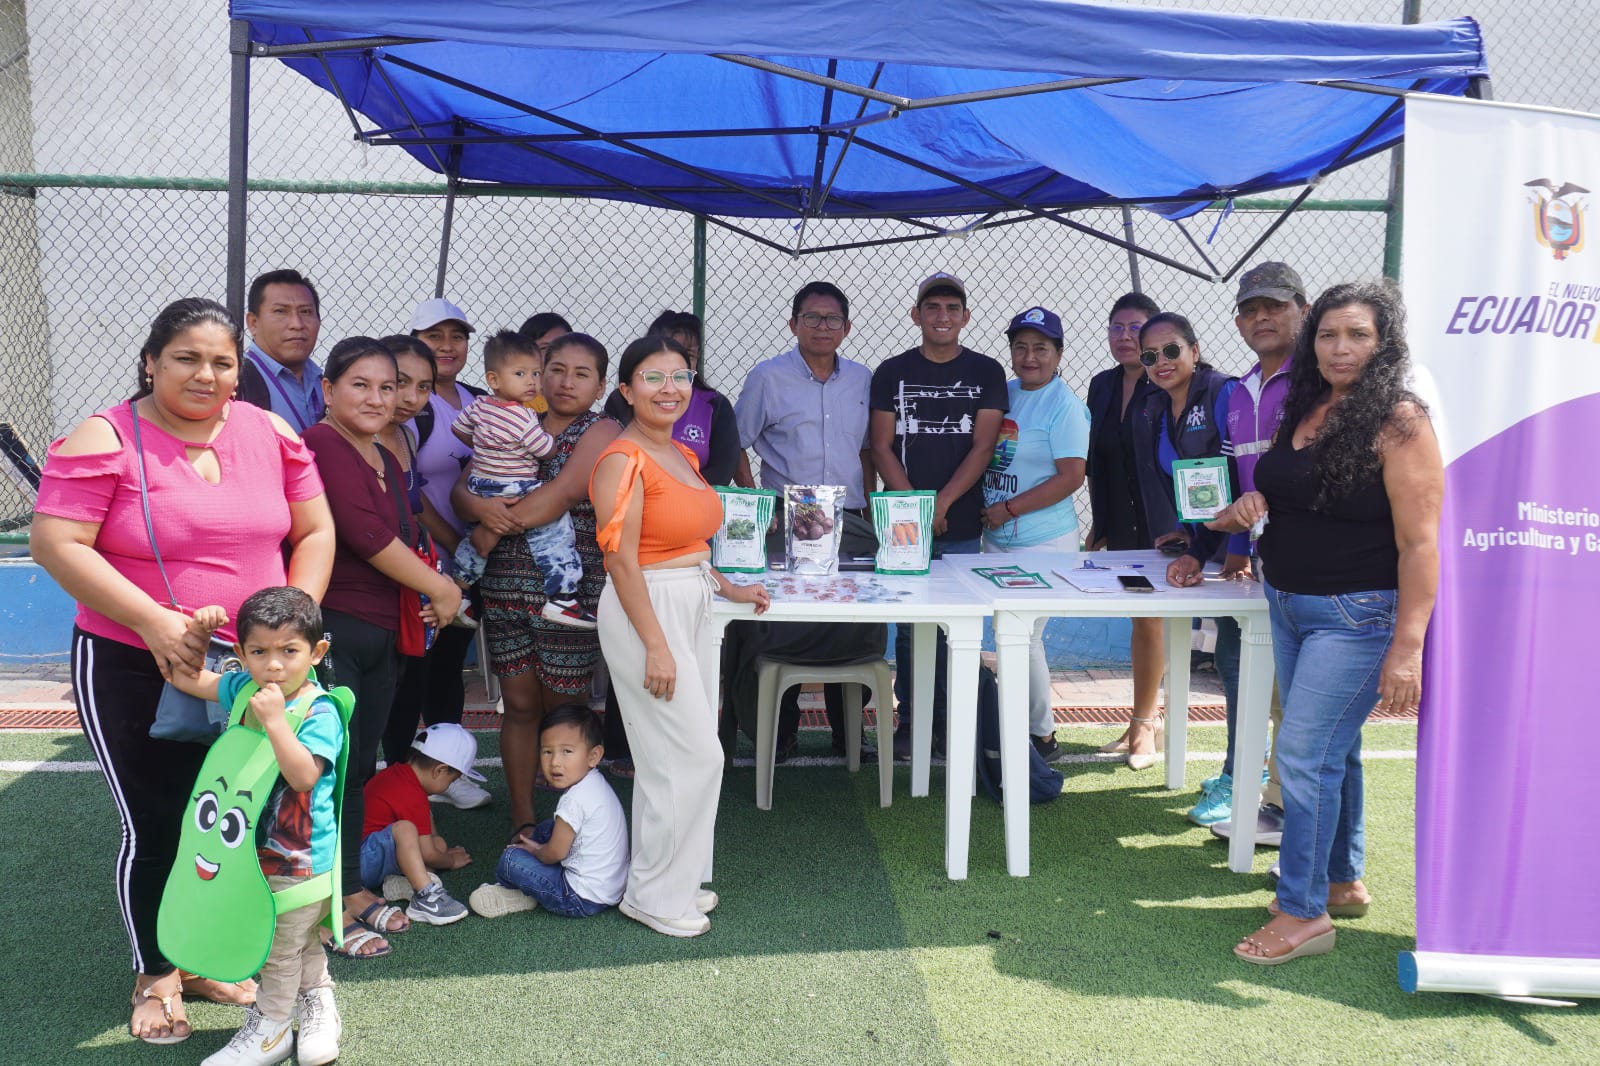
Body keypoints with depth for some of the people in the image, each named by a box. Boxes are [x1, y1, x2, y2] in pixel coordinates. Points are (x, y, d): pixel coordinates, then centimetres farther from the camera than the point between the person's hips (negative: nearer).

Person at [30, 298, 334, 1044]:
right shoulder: (105, 440, -10)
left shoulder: (270, 434, 2)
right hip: (135, 671, -4)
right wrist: (153, 621, -23)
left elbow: (314, 532, 6)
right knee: (155, 827, 6)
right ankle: (154, 974, 29)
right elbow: (56, 544, -15)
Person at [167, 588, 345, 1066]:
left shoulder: (319, 712, -23)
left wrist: (275, 721, -38)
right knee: (302, 941, 25)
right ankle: (318, 1006, 43)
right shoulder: (243, 690, -2)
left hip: (299, 857, -7)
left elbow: (304, 776, -32)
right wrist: (197, 631, -5)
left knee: (283, 946, 10)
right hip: (255, 847, 7)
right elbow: (186, 678, 10)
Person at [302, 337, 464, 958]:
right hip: (328, 630, -9)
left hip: (378, 637, 9)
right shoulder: (321, 446, -11)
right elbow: (365, 534, -20)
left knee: (359, 766, 16)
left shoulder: (384, 460, 18)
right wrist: (440, 587, -12)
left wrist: (432, 595, 8)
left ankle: (352, 889, 28)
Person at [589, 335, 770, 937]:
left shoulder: (682, 456, 13)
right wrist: (656, 645, -20)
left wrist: (726, 588, 17)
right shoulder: (623, 461, -15)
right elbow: (621, 560, -18)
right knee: (693, 756, -5)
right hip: (646, 612, -9)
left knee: (674, 756, 14)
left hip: (690, 609, 9)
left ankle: (674, 880, 28)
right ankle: (653, 893, 10)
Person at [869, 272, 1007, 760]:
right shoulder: (892, 373, 7)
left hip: (963, 524, 0)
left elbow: (983, 446, -1)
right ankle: (910, 724, 12)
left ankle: (951, 723, 12)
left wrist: (942, 503, -11)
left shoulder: (986, 372, 6)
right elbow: (882, 448, 3)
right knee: (910, 627, 3)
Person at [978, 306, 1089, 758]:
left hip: (1043, 542, -7)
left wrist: (1008, 509, -15)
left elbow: (1071, 476, -15)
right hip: (996, 539, 7)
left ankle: (1041, 734, 13)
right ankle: (1022, 722, 25)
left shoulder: (1064, 405, -9)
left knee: (1023, 638, -4)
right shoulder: (1001, 393, 10)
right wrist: (986, 511, 4)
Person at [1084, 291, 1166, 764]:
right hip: (1120, 525, 6)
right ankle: (1142, 722, 21)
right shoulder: (1102, 386, 9)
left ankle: (1143, 724, 11)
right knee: (1139, 618, 12)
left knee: (1150, 619, -1)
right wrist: (1099, 521, 13)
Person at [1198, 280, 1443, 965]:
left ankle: (1303, 912, 4)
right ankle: (1342, 882, 32)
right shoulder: (1300, 412, 8)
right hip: (1288, 606, 8)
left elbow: (1420, 542, -20)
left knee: (1304, 753, -8)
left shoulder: (1399, 423, -15)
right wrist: (1245, 513, 1)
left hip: (1356, 617, -8)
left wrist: (1408, 647, -24)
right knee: (1331, 751, 17)